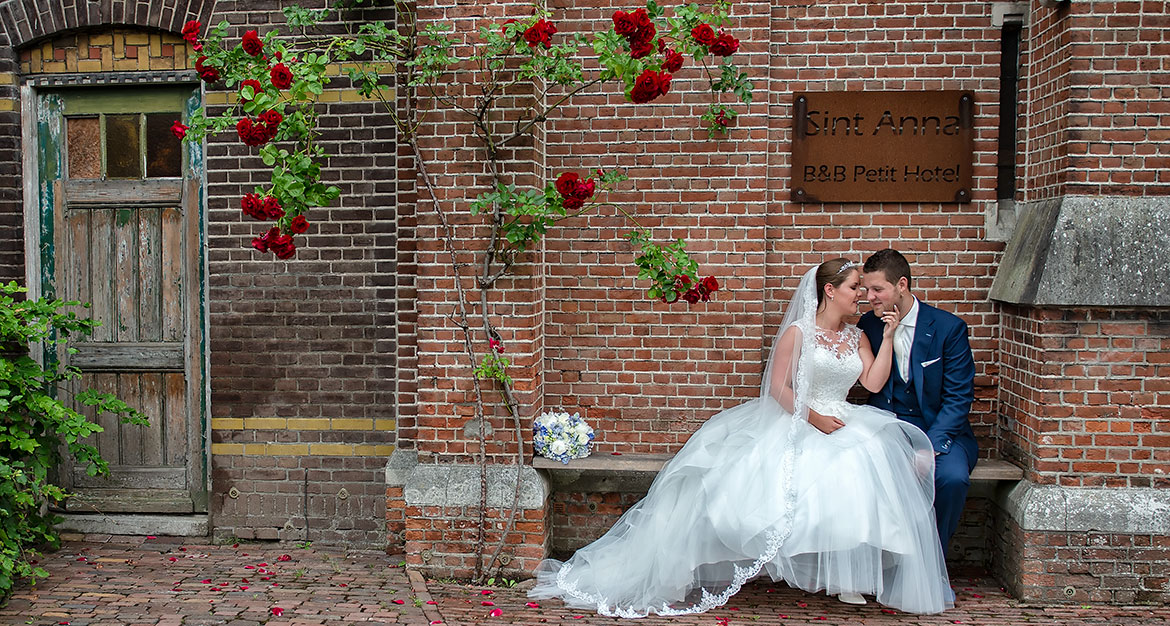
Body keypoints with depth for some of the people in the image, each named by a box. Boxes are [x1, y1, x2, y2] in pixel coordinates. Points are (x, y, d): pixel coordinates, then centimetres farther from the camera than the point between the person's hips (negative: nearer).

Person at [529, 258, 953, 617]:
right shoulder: (798, 332, 0)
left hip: (844, 425, 4)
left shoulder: (856, 337, 17)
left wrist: (888, 338, 2)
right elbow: (779, 387, -5)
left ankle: (851, 575, -19)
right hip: (796, 425, -4)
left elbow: (874, 383, 3)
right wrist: (813, 417, -15)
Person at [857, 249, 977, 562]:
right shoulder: (868, 325, 4)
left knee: (952, 477, -32)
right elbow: (874, 389, 7)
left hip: (941, 430, -2)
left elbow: (958, 398, -9)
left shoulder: (948, 327, -6)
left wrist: (929, 447, -21)